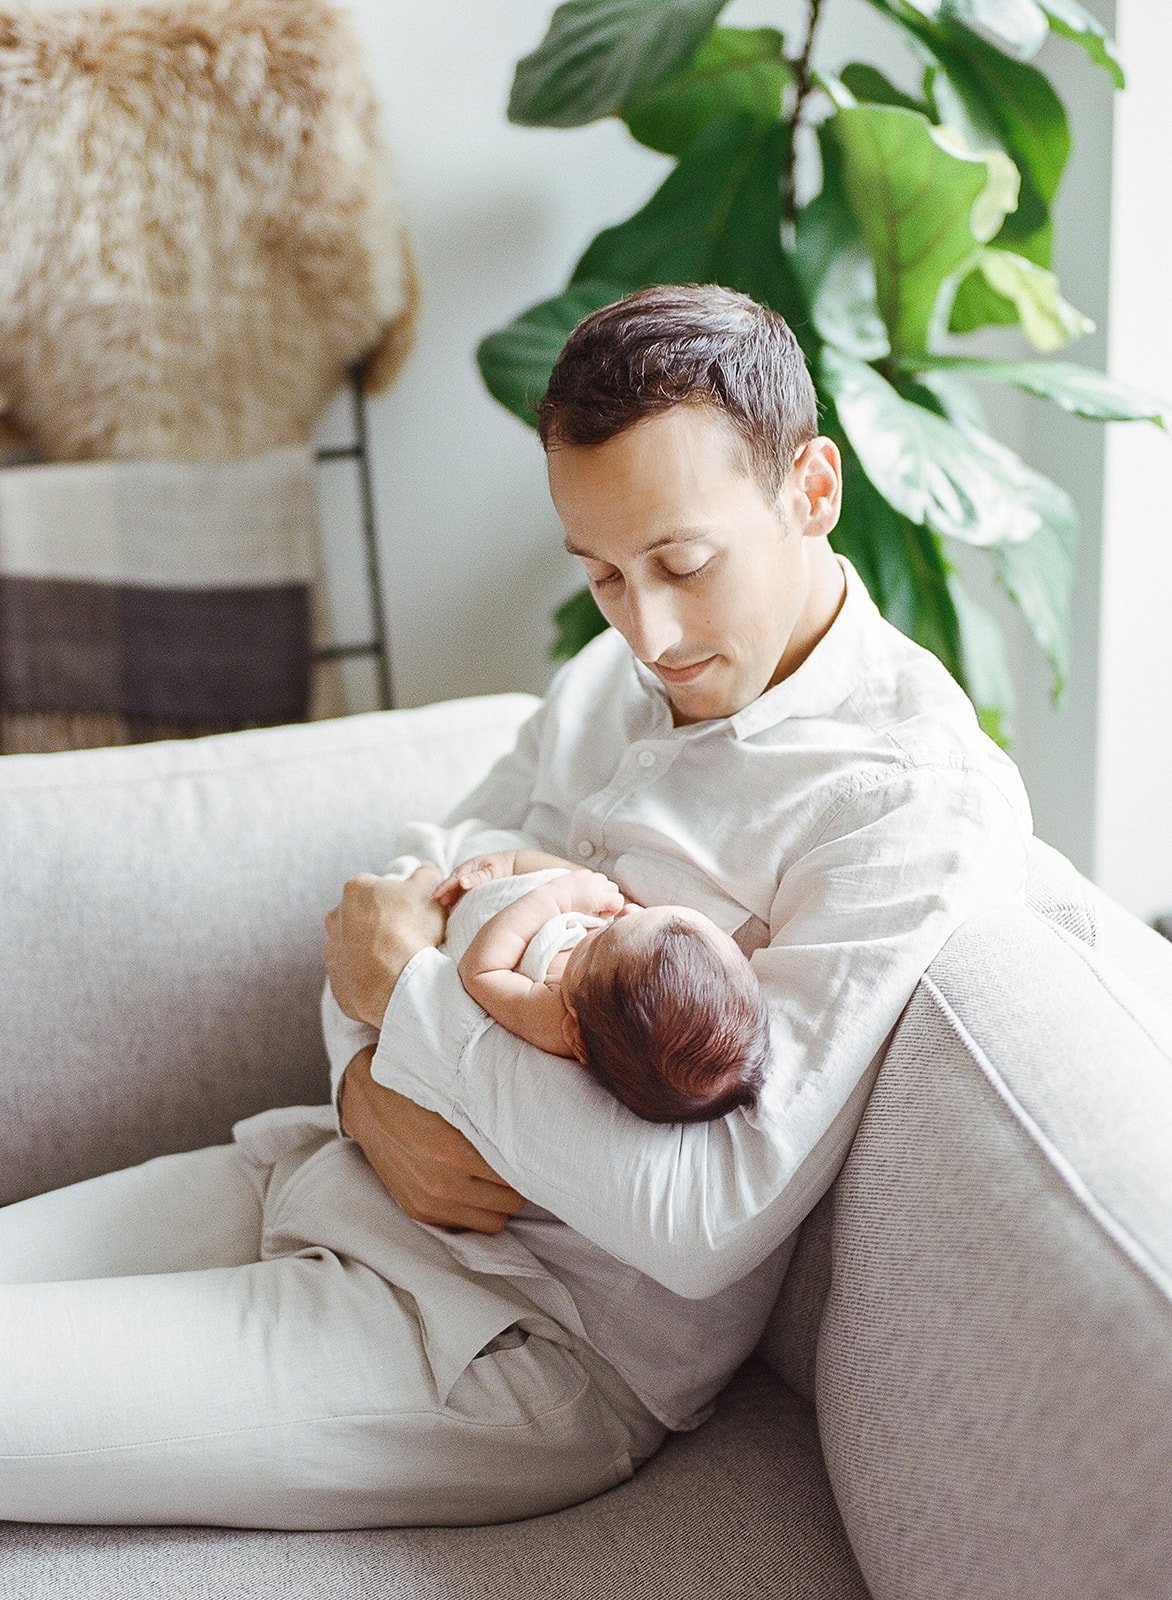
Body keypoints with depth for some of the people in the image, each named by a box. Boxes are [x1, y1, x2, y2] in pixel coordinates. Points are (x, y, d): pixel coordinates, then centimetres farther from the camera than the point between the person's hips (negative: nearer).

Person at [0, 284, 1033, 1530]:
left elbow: (711, 1221, -25)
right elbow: (414, 896, 14)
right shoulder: (619, 673, 8)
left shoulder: (920, 801, -19)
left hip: (540, 1335, -7)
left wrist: (410, 995, -16)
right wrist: (369, 1080, -10)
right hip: (342, 1179, 8)